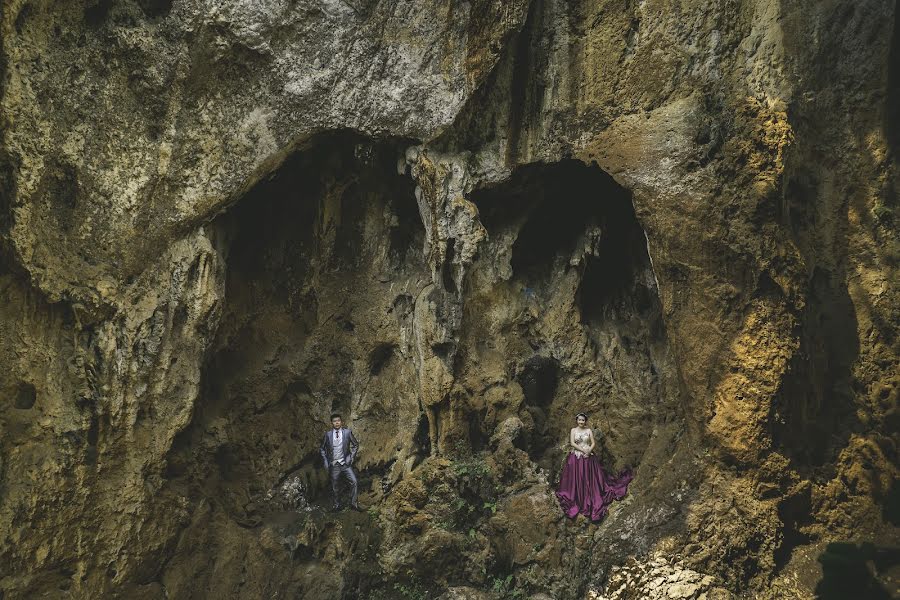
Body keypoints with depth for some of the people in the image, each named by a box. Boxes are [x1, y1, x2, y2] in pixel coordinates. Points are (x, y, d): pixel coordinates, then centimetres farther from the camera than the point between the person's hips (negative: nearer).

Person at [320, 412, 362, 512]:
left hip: (346, 463, 0)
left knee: (353, 481, -13)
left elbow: (355, 445, 7)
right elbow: (322, 449, 10)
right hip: (333, 465, 0)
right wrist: (325, 461, 2)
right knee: (334, 486, 7)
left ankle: (353, 503, -1)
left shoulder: (347, 432, -2)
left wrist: (351, 457, -2)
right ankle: (335, 505, 24)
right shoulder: (327, 434, -1)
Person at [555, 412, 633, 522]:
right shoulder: (573, 430, 1)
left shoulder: (589, 430, 4)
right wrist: (583, 450, -15)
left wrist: (589, 451, -15)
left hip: (588, 457, 1)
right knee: (576, 478, -1)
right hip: (576, 457, -1)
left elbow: (593, 443, 3)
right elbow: (572, 443, -8)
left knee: (589, 478, 2)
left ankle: (590, 500, 10)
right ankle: (577, 501, 8)